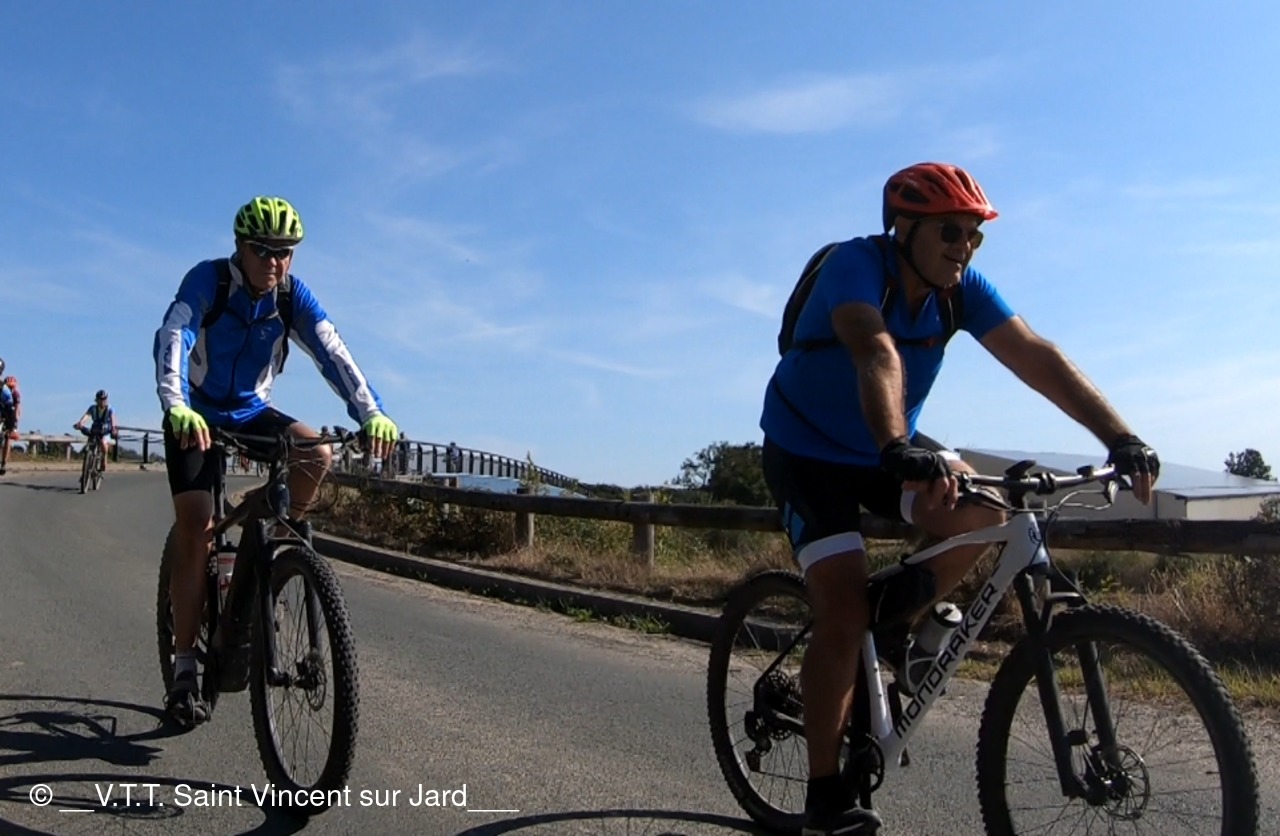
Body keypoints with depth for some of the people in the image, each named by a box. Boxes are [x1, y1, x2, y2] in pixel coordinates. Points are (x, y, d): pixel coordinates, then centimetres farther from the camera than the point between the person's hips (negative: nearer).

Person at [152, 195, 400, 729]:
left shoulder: (293, 295, -11)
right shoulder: (208, 280, -20)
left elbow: (333, 353, -23)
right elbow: (172, 339, -34)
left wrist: (371, 413, -39)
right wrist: (176, 407, -53)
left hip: (251, 412, 3)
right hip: (196, 415, -3)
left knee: (317, 454, -26)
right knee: (195, 534, -12)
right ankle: (184, 671, -4)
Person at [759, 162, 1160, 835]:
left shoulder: (962, 289, -9)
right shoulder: (856, 264, -26)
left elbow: (1036, 357, -19)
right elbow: (877, 353, -44)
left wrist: (1120, 438, -29)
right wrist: (899, 450, -60)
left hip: (886, 449, 6)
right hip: (806, 452, -6)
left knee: (979, 511, -21)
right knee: (845, 614, -16)